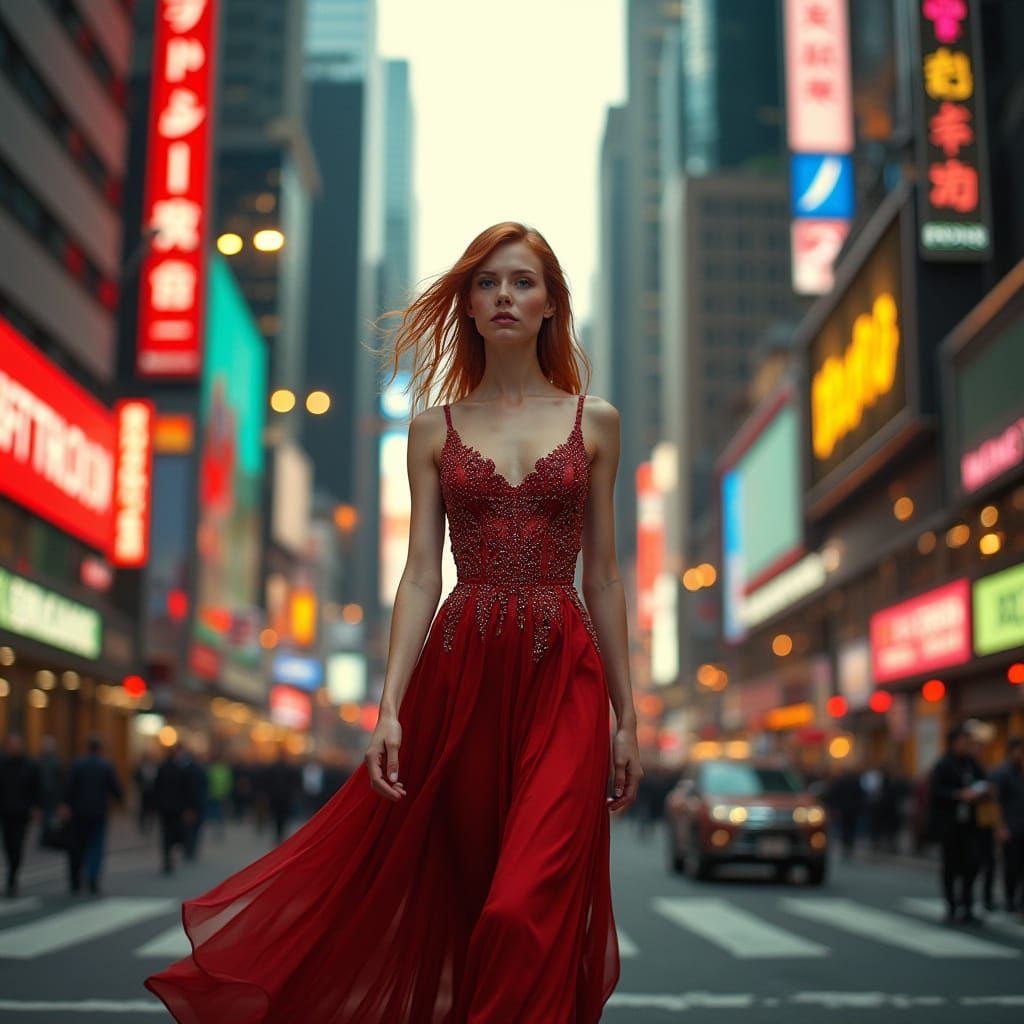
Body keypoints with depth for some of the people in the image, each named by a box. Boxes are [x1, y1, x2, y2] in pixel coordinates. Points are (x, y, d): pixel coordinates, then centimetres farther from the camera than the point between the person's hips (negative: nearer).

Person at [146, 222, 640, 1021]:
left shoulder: (594, 421, 7)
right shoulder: (435, 427, 8)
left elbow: (604, 577, 8)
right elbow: (420, 574, 2)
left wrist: (626, 717, 5)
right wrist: (392, 707, -9)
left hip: (563, 677, -1)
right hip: (461, 674, 1)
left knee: (527, 907, -13)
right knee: (465, 905, 9)